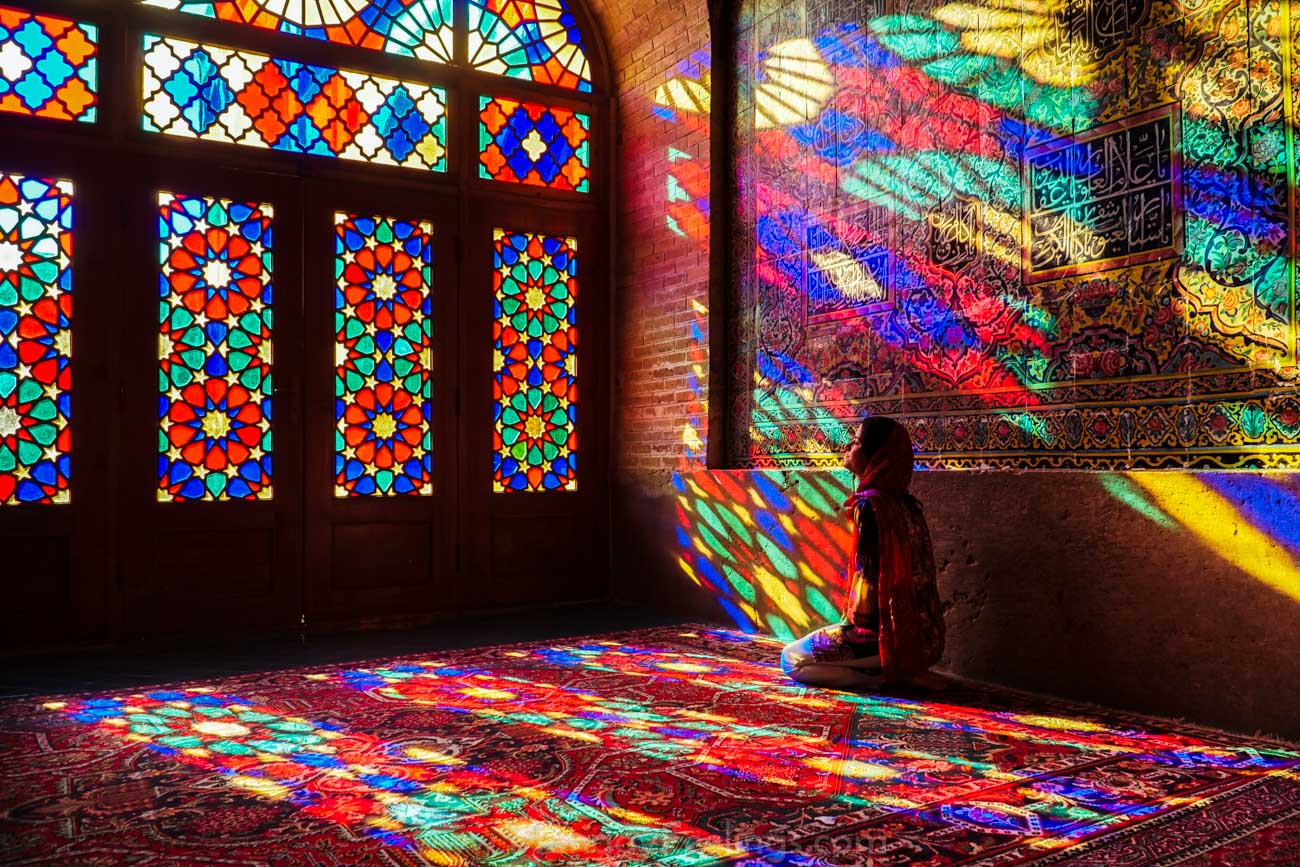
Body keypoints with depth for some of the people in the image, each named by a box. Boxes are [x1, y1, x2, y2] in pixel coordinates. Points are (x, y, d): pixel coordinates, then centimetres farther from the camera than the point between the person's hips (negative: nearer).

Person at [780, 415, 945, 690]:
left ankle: (891, 673, -6)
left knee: (792, 658, 2)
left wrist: (851, 620, -4)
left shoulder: (869, 504, -18)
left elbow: (867, 573, -18)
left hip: (883, 634, -9)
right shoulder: (904, 503, 9)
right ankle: (904, 669, 11)